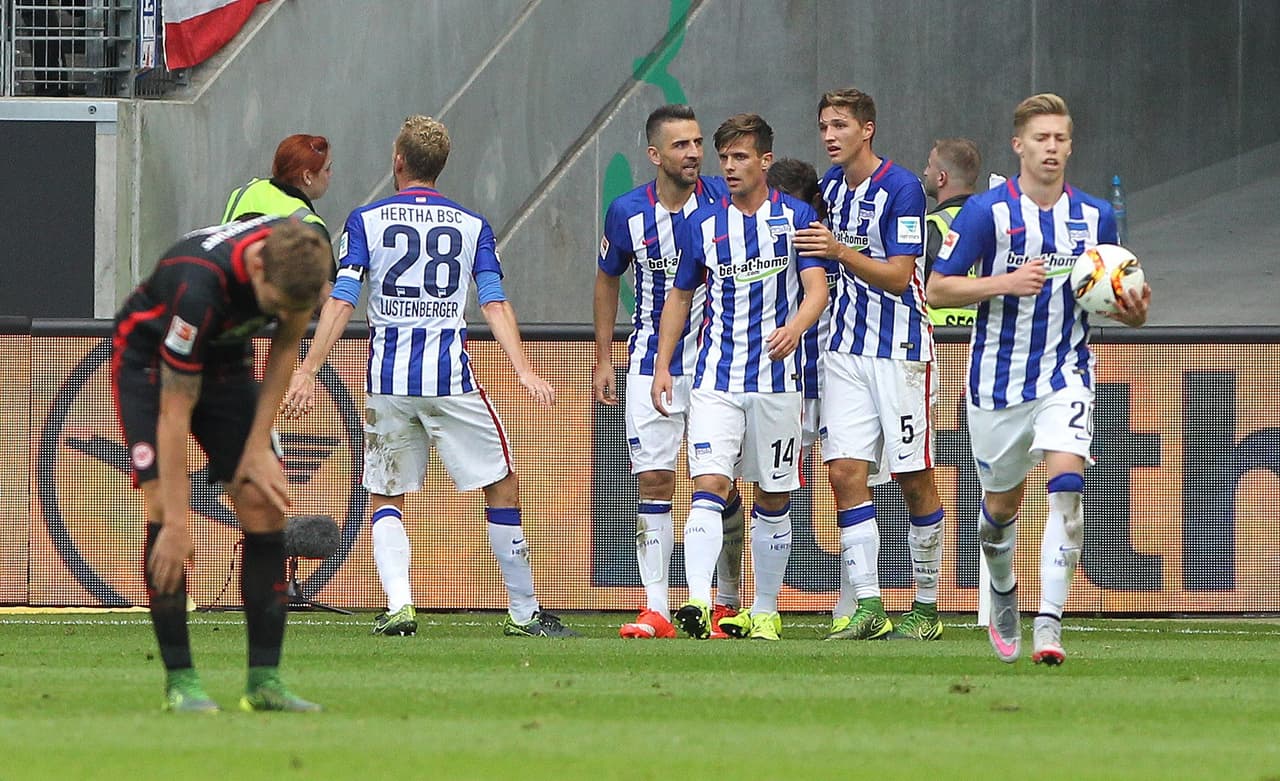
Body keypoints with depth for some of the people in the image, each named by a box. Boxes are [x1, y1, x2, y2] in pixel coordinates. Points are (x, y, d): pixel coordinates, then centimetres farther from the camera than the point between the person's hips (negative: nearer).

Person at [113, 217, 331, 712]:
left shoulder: (305, 257, -23)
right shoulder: (199, 285, -39)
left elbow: (285, 345, -4)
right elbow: (175, 412, -34)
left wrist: (259, 444, -8)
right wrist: (176, 523, -32)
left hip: (225, 363, 5)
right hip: (149, 362, -5)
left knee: (263, 501, -8)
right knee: (165, 500, -21)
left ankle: (264, 681, -4)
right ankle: (179, 680, -14)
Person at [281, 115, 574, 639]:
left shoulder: (366, 221, 4)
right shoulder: (472, 226, 7)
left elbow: (339, 303, -3)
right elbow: (495, 305, -3)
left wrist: (307, 371, -4)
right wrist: (524, 370, -8)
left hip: (388, 379, 1)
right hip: (450, 375, -1)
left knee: (386, 498, 12)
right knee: (503, 486, 9)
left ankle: (399, 602, -9)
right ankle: (523, 612, 8)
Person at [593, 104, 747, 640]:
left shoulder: (724, 199, -7)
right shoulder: (628, 212, -3)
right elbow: (607, 280, 12)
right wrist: (603, 359, 11)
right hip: (651, 364, 0)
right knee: (653, 480, -6)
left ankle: (726, 605, 13)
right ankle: (656, 611, -5)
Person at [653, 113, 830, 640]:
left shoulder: (796, 217, 0)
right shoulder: (702, 223, 6)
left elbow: (817, 288, -9)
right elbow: (680, 296, 16)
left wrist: (795, 327, -30)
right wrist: (662, 366, 9)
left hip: (777, 379, 0)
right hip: (716, 376, 1)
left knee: (773, 499, 6)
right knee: (709, 487, -16)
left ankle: (765, 612, 18)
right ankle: (698, 604, -27)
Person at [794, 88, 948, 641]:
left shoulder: (901, 189, -12)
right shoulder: (831, 184, 10)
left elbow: (897, 277, -17)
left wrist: (841, 253, -27)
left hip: (900, 349, -6)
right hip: (846, 347, 6)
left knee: (914, 479, 1)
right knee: (845, 473, -6)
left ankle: (926, 607, 10)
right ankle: (867, 608, -7)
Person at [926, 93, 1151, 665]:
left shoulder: (1095, 217, 2)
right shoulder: (987, 211, -8)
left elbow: (1112, 292, 15)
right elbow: (937, 289, -9)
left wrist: (1132, 311, -9)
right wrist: (1005, 282, -23)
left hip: (1065, 375, 1)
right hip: (998, 379, -1)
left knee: (1066, 484, -21)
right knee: (1002, 504, 12)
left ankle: (1049, 620, -23)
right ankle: (1003, 595, 44)